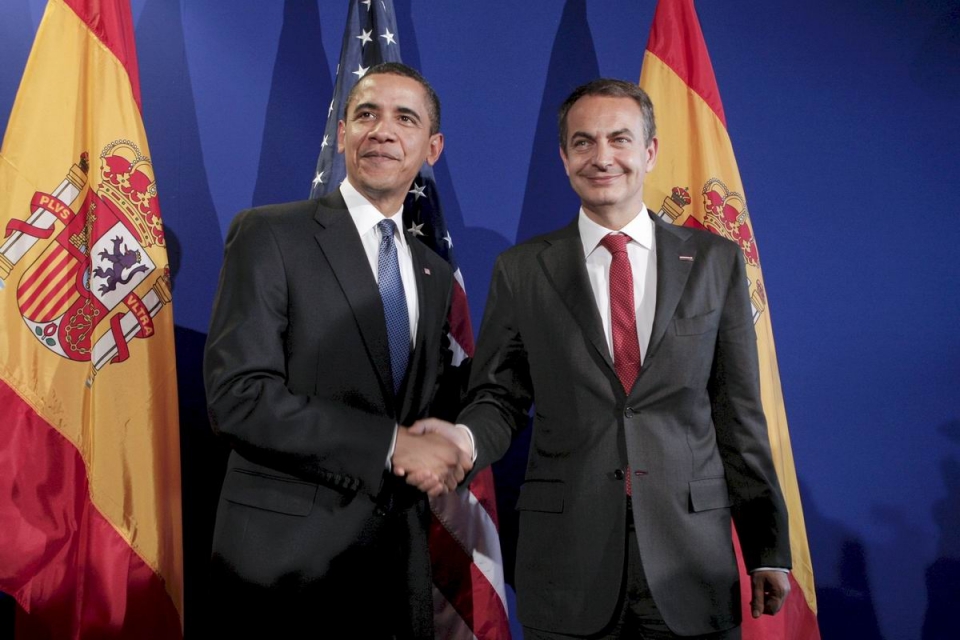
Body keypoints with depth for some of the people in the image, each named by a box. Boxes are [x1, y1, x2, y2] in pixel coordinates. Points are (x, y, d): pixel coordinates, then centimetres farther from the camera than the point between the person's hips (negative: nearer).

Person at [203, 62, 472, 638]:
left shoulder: (435, 274, 10)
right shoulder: (270, 235, -8)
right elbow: (238, 396, -17)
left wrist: (443, 449, -6)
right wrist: (390, 444, -18)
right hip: (287, 551, -5)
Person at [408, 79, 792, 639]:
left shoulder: (716, 261, 3)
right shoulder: (521, 270, 1)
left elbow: (739, 412, 3)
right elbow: (500, 397, 3)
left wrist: (768, 548, 4)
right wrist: (463, 439, -19)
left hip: (691, 564, 1)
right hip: (566, 565, 0)